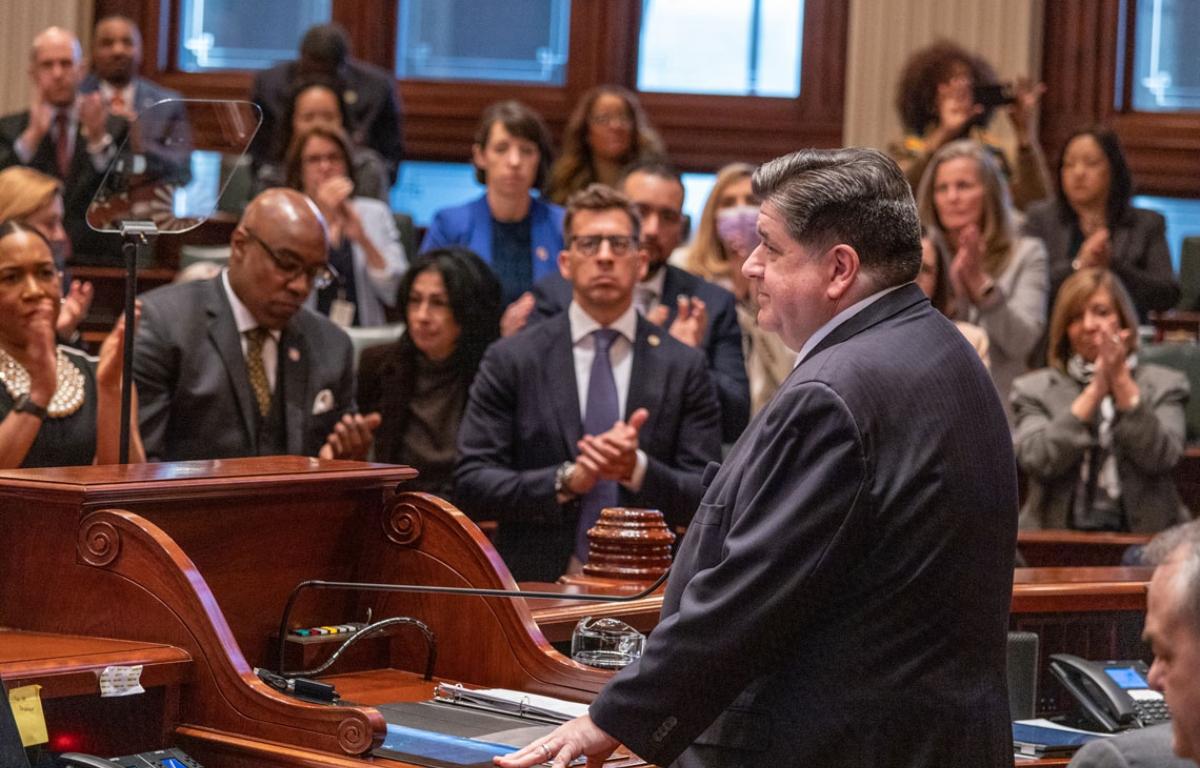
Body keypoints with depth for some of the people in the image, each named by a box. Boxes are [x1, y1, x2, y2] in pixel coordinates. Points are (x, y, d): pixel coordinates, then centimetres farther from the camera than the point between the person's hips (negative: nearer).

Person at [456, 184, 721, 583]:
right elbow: (470, 484, 3)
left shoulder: (683, 367, 9)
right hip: (536, 587, 0)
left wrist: (638, 469, -11)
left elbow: (708, 498, 7)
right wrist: (566, 479, -10)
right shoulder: (511, 360, 7)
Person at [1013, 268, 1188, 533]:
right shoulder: (1035, 389, 13)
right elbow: (1037, 462, -4)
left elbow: (1161, 459, -3)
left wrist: (1121, 381, -4)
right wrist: (1095, 391, -6)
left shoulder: (1163, 385, 13)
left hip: (1142, 537, 0)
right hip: (1058, 536, 0)